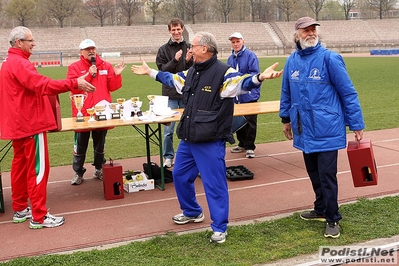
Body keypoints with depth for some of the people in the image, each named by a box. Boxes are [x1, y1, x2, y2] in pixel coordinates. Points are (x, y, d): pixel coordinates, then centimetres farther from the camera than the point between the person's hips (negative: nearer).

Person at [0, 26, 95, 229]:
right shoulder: (19, 63, -17)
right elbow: (42, 85, -29)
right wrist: (75, 83, -31)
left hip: (19, 124, 11)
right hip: (31, 123, -11)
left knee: (20, 165, 15)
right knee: (38, 168, -6)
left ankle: (20, 209, 24)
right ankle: (39, 216, -2)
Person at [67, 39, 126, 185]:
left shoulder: (106, 66, 6)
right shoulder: (74, 67, -2)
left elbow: (112, 87, 4)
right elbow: (72, 86, -16)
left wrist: (116, 75, -13)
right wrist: (89, 75, -20)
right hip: (83, 113, -3)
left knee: (100, 144, 14)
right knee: (81, 145, 6)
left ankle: (99, 170, 28)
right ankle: (78, 173, 16)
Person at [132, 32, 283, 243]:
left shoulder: (223, 72, -13)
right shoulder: (191, 72, 12)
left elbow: (243, 83, -29)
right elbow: (172, 79, 30)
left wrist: (259, 77, -49)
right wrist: (150, 72, 38)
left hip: (210, 142, -9)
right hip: (188, 139, 9)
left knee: (214, 183, -1)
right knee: (180, 175, 21)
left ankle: (220, 228, 12)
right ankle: (192, 212, 41)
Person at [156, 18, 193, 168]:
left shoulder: (189, 48, 4)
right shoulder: (164, 50, 3)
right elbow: (162, 70, -5)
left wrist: (189, 61, -20)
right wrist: (175, 60, -19)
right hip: (170, 94, -1)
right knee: (168, 129, 3)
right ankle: (168, 157, 16)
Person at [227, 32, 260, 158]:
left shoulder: (250, 55, -8)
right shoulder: (231, 58, 12)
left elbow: (255, 74, -14)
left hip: (249, 95, -6)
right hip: (236, 96, 6)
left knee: (250, 122, -2)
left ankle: (249, 147, 6)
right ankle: (242, 144, 27)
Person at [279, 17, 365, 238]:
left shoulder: (329, 58, -11)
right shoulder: (292, 61, 4)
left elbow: (348, 92, -9)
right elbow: (286, 92, 17)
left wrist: (356, 125, -8)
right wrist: (286, 118, 21)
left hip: (326, 129, -5)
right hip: (304, 129, 5)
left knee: (327, 175, -1)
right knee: (314, 174, 17)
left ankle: (332, 219, 12)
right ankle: (321, 209, 34)